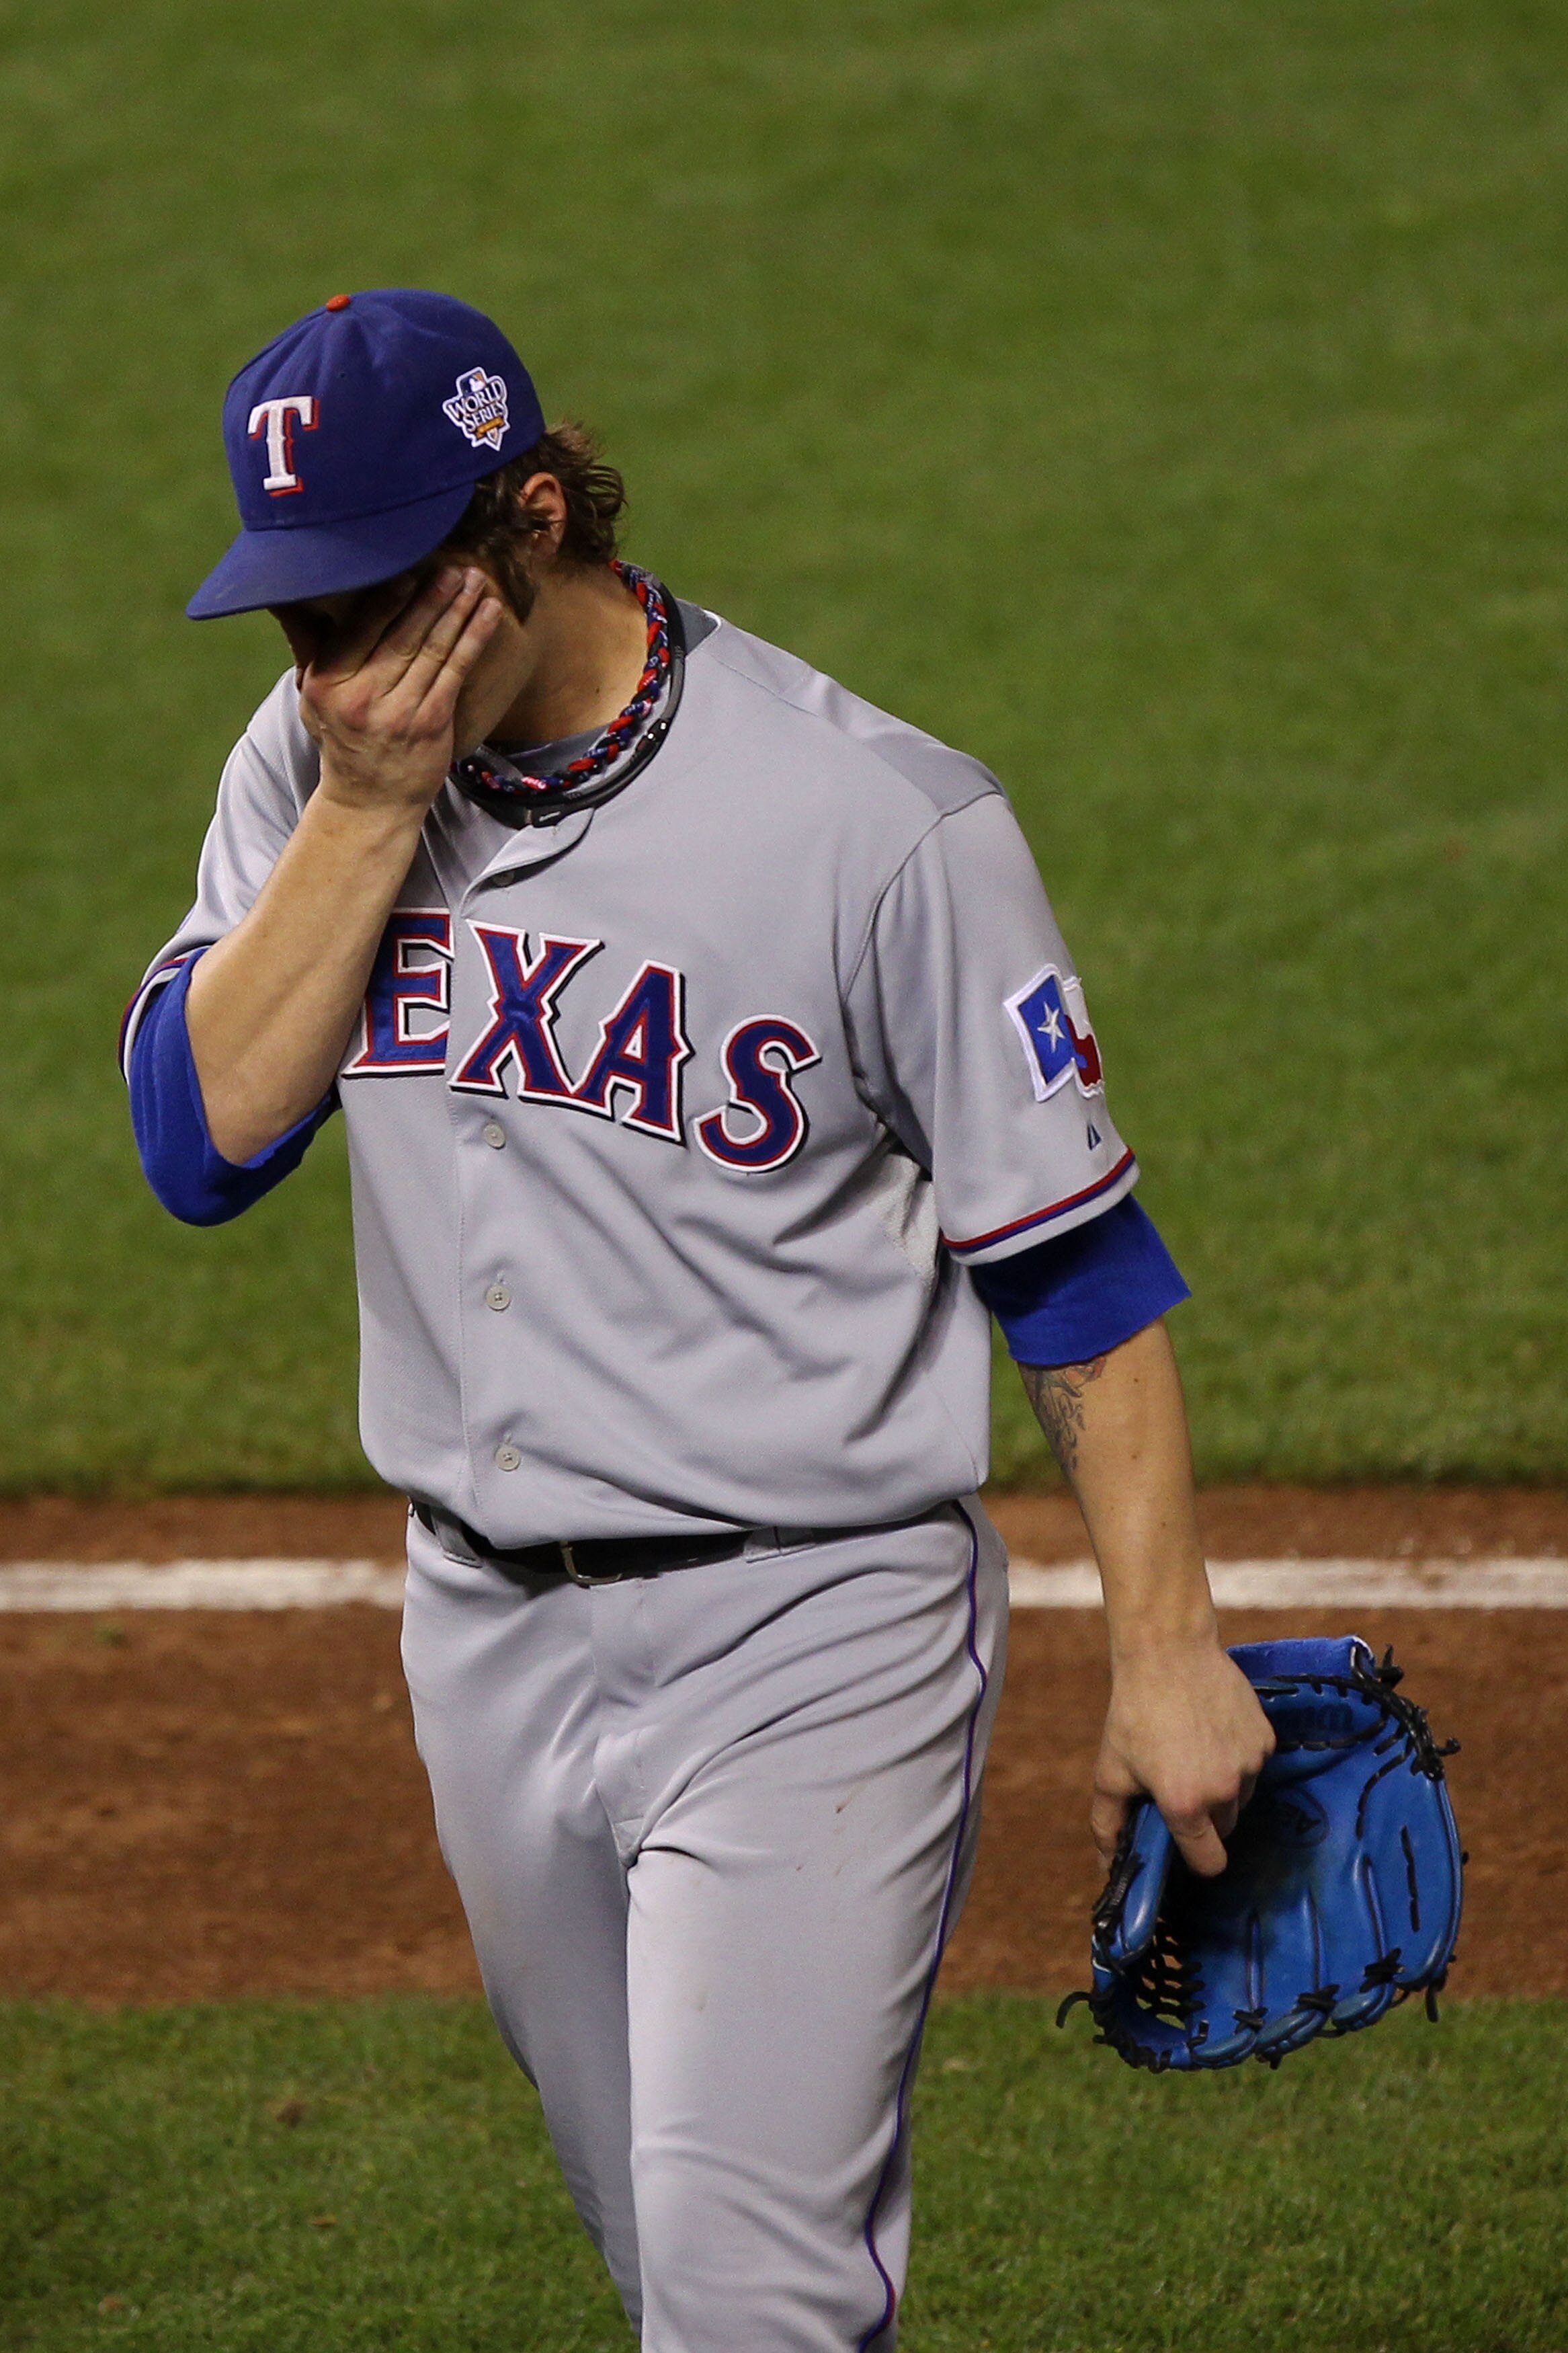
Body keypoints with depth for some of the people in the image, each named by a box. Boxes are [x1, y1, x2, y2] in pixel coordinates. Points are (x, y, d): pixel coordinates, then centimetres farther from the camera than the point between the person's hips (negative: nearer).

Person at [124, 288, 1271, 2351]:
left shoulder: (882, 826, -15)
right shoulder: (313, 767, 1)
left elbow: (1073, 1264, -10)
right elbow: (201, 1139, -9)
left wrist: (1165, 1654, -11)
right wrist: (369, 808, -17)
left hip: (806, 1638, -6)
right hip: (490, 1638, 6)